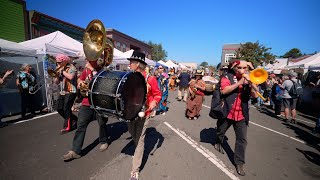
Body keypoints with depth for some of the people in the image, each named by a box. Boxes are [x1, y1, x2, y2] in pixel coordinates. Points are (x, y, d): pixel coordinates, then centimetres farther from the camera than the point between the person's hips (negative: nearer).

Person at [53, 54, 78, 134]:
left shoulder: (71, 67, -6)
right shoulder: (60, 69, 16)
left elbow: (71, 77, -25)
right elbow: (56, 82, 13)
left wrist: (62, 71, -14)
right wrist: (57, 73, -1)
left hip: (71, 92, -9)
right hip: (62, 92, 9)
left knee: (66, 109, -8)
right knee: (59, 108, 10)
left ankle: (67, 127, 7)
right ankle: (73, 120, 26)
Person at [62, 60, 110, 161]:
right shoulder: (86, 70, 8)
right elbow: (79, 85, 17)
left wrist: (93, 70, -21)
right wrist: (80, 84, -6)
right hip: (86, 104, 4)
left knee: (102, 124, 11)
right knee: (80, 126, 1)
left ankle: (104, 141, 35)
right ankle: (75, 151, 10)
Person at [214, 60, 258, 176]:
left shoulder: (248, 80, 5)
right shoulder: (227, 77, -6)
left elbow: (255, 95, -5)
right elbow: (224, 90, -23)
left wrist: (250, 82, -19)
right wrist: (239, 83, -22)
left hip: (241, 115, 3)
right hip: (227, 112, -2)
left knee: (242, 139, 3)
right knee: (220, 131, 20)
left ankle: (239, 163, 16)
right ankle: (218, 143, 52)